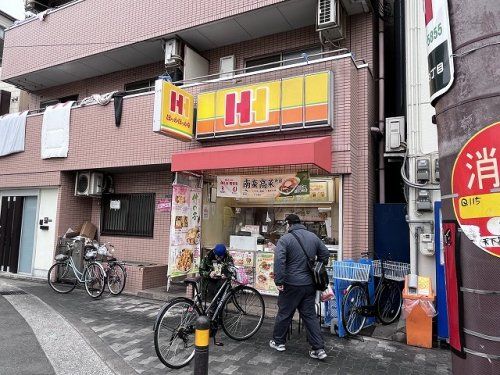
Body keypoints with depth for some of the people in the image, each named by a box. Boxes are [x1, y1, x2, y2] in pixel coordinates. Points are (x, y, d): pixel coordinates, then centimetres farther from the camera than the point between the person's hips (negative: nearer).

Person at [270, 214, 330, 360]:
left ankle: (278, 342, 28)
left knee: (284, 313, 12)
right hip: (310, 284, 5)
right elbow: (325, 254, 14)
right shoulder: (313, 237, 5)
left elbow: (279, 261, -23)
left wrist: (279, 281, -17)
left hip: (291, 284, -5)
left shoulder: (285, 239, -12)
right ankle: (319, 349, 11)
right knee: (310, 315, 12)